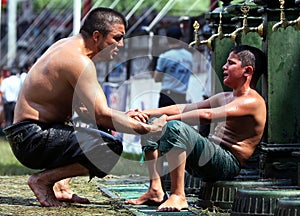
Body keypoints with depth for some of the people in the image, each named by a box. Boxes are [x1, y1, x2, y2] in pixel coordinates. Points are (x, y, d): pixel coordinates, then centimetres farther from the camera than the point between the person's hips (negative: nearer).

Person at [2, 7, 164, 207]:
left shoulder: (67, 45, 15)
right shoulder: (78, 61, -17)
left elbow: (81, 107, 21)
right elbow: (102, 115, -24)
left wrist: (122, 115, 11)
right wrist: (146, 129, -15)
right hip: (33, 137, -11)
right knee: (111, 149, -25)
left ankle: (60, 185, 13)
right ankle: (42, 179, -11)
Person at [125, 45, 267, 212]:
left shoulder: (253, 101, -10)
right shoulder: (225, 98, 22)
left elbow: (207, 115, -22)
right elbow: (183, 109, 15)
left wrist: (166, 119, -21)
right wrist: (145, 113, 3)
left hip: (228, 163, -10)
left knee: (175, 127, -31)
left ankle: (178, 197, -32)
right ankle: (156, 190, -4)